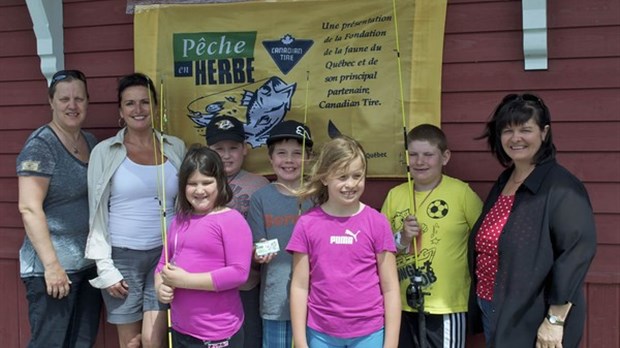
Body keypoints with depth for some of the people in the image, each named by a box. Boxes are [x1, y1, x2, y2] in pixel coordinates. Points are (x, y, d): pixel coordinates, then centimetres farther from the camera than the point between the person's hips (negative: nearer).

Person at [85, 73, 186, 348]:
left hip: (165, 254, 1)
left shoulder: (176, 148, 5)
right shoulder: (105, 152, -1)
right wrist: (105, 267, -5)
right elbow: (97, 215, -1)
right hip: (123, 255, -1)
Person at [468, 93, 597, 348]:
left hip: (532, 322, -7)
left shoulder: (561, 187, -15)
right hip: (491, 313, 7)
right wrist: (483, 305, 14)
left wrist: (555, 320, -22)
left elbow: (577, 252, -22)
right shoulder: (503, 183, 8)